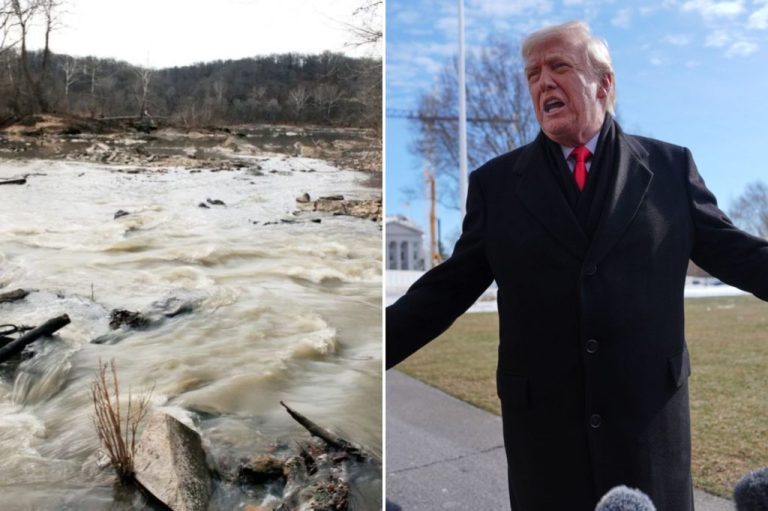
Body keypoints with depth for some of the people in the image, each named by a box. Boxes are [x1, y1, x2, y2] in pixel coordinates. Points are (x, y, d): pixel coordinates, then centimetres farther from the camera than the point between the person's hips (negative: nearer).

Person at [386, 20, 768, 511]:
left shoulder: (670, 166, 2)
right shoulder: (496, 182, 0)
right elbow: (450, 286, -1)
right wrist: (380, 346, -7)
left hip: (650, 412, 1)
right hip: (543, 419, 0)